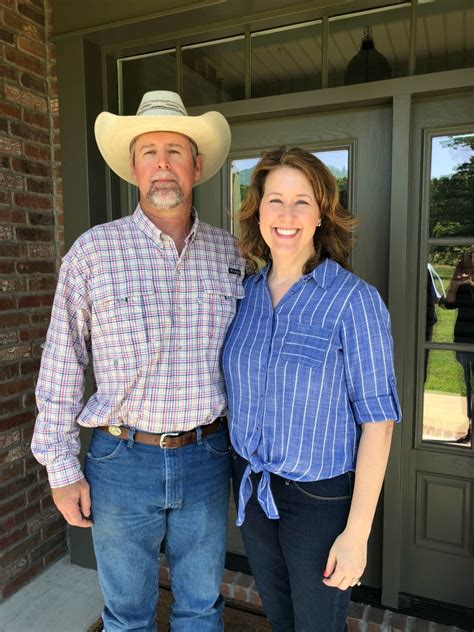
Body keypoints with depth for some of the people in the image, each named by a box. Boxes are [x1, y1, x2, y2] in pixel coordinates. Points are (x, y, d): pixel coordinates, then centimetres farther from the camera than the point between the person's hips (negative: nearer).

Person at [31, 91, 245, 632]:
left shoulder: (229, 252, 0)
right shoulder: (94, 251, -8)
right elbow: (61, 367, -5)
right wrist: (61, 469, -3)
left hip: (206, 457, 2)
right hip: (122, 460, -2)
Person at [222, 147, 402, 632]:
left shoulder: (354, 300, -18)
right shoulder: (245, 292, -4)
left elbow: (377, 418, -17)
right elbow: (238, 390, 6)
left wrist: (357, 531, -16)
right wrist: (241, 476, 5)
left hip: (321, 497, -4)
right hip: (251, 487, 5)